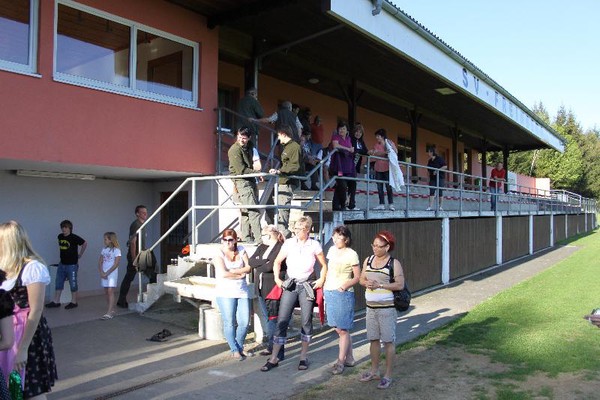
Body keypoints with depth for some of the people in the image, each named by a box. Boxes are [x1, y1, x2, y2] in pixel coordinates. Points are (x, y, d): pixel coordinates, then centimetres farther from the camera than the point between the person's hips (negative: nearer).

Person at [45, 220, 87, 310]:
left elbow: (85, 244, -7)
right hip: (62, 264, 6)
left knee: (73, 284, 2)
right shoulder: (60, 236, 4)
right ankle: (56, 302, 18)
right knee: (58, 283, 10)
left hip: (72, 265, -6)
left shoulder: (74, 237, -14)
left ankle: (74, 302, 12)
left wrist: (79, 255, -2)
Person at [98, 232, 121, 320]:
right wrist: (101, 272, -6)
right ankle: (112, 310, 16)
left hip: (112, 273, -6)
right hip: (104, 274, 6)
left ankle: (109, 313, -16)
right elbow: (100, 262, 9)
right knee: (106, 292, 7)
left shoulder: (116, 250, -6)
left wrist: (107, 273, -14)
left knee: (110, 291, -13)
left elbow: (116, 264, -12)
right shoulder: (104, 250, 12)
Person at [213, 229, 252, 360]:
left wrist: (233, 271, -12)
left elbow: (248, 268, -1)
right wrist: (240, 274, -5)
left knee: (244, 322, 2)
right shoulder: (219, 253, -4)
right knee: (230, 323, -1)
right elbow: (223, 273, -15)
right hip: (226, 292, -3)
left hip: (242, 291, 3)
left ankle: (239, 347, 22)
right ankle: (235, 350, 15)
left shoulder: (241, 251, 7)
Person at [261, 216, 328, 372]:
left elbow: (324, 265, 9)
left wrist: (321, 280, -4)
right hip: (290, 285, 1)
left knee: (306, 321, 5)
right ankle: (274, 358, 6)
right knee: (282, 320, -2)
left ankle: (303, 357, 21)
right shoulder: (289, 243, -1)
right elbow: (277, 262, 10)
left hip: (307, 286, -1)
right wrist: (277, 278, -1)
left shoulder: (314, 245, -3)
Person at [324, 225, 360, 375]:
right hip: (329, 293, 7)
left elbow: (358, 277, -7)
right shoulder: (332, 250, 9)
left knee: (342, 329, 0)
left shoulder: (351, 254, -10)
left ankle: (340, 361, 8)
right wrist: (324, 286, 11)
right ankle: (349, 358, 25)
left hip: (343, 295, -7)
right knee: (339, 329, 13)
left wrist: (346, 285, -22)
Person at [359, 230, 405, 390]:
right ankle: (374, 371, 30)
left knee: (388, 341, 2)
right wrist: (367, 283, -9)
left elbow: (400, 285, -14)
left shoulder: (394, 263, -9)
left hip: (387, 307, -5)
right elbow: (361, 279, 13)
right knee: (373, 339, 15)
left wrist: (379, 284, -20)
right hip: (371, 307, 5)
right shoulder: (368, 260, 7)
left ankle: (388, 375, 13)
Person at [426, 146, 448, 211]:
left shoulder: (439, 158, -5)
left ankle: (440, 207, 2)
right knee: (431, 192, -5)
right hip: (432, 178, 5)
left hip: (440, 178, -5)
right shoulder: (430, 161, 13)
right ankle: (430, 207, -10)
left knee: (440, 192, -3)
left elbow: (445, 166, -9)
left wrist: (438, 170, -19)